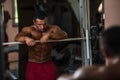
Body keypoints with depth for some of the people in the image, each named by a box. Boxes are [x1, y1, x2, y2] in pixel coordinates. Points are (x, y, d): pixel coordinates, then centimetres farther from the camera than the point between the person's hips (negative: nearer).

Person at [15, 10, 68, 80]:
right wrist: (26, 38, -48)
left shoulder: (53, 28, -5)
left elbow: (64, 35, -22)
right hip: (33, 65, -1)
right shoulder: (29, 30, -9)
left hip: (48, 65, 1)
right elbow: (17, 38, -25)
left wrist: (48, 34, -36)